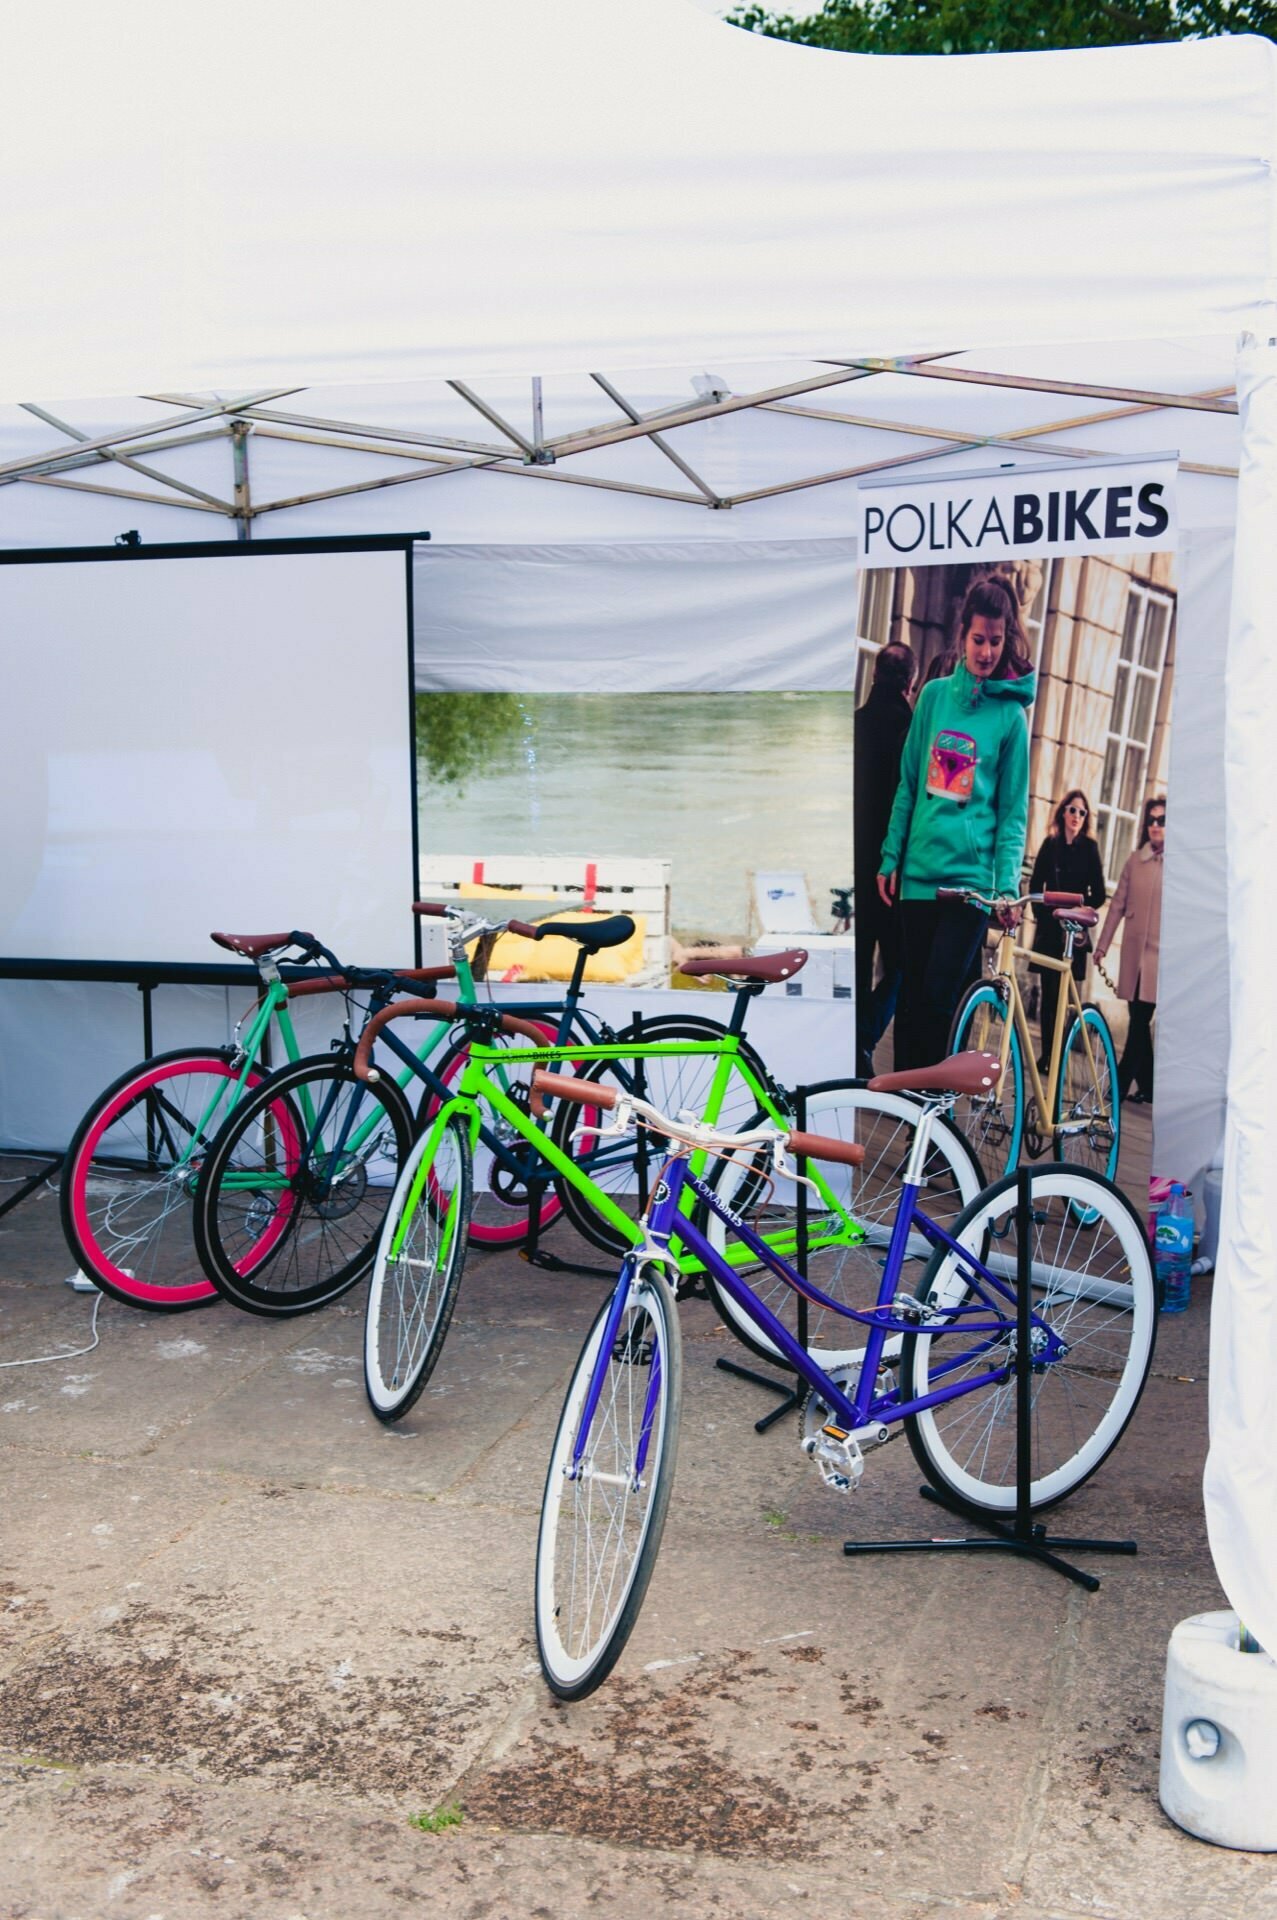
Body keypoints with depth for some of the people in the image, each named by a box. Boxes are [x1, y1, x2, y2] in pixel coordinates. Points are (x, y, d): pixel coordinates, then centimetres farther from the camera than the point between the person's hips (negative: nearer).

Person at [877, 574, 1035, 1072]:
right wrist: (890, 858, 6)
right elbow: (908, 784, 11)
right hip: (918, 870, 3)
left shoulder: (1010, 715, -1)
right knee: (910, 995, 8)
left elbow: (1013, 812, 0)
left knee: (938, 998, -7)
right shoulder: (935, 695, 8)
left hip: (971, 875, -3)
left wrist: (1008, 885, -11)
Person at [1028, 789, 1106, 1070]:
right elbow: (1035, 884, 10)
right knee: (1048, 992, 2)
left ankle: (1053, 1056, -5)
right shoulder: (1050, 844, 9)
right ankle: (1047, 1053, 6)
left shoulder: (1089, 849, 3)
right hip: (1048, 928, 2)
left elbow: (1099, 894, 1)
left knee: (1059, 994, -6)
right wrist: (1042, 912, 0)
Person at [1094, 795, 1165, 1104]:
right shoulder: (1135, 861, 11)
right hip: (1134, 951, 4)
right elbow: (1118, 904, 13)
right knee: (1138, 1020, 6)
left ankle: (1122, 1084, -3)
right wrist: (1103, 944, 12)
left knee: (1140, 1020, -7)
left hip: (1162, 954, -4)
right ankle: (1146, 1087, 14)